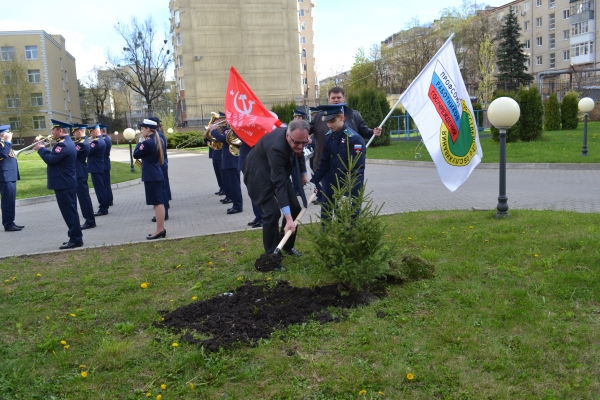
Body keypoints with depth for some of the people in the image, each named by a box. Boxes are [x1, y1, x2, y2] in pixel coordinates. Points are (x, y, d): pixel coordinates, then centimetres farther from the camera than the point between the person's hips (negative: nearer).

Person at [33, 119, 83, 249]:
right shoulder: (67, 142, 14)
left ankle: (75, 239, -1)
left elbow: (50, 159, -23)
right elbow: (55, 157, 18)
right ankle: (76, 237, 21)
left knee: (69, 212, -6)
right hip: (68, 183, 11)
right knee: (71, 211, 14)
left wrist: (41, 149, -7)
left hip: (63, 184, -11)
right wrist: (44, 149, 7)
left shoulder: (63, 145, -19)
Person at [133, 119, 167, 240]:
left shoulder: (147, 142, -18)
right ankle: (161, 229, 16)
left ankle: (159, 230, -3)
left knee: (157, 203, -7)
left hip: (151, 176, -10)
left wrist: (140, 142, -2)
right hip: (156, 174, 10)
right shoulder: (157, 140, 12)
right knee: (159, 202, 11)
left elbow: (136, 155, -9)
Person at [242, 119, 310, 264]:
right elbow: (279, 184, -41)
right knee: (272, 212, -17)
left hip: (278, 171, 8)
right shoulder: (276, 147, -39)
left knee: (295, 208, 4)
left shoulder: (297, 139, -17)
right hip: (260, 173, -7)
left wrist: (303, 174, 9)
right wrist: (288, 218, -44)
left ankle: (287, 244, 24)